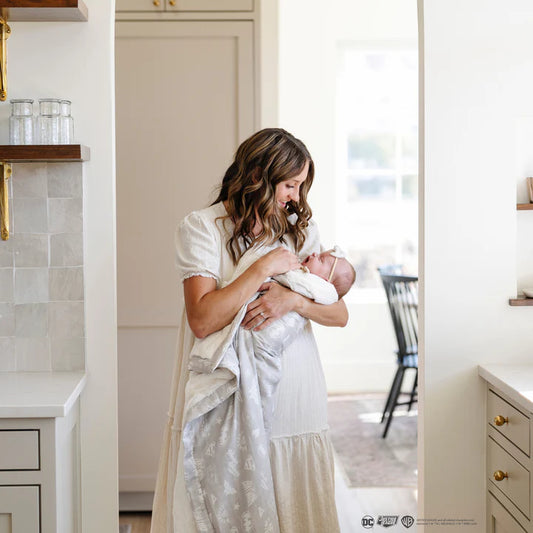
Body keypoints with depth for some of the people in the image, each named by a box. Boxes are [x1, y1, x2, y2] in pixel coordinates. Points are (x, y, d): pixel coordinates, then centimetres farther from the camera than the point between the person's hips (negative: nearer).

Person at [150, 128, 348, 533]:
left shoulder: (300, 228, 11)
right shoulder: (201, 227, -3)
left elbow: (340, 314, 6)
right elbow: (202, 320, -15)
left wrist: (294, 300, -13)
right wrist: (264, 269, -14)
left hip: (293, 406, 4)